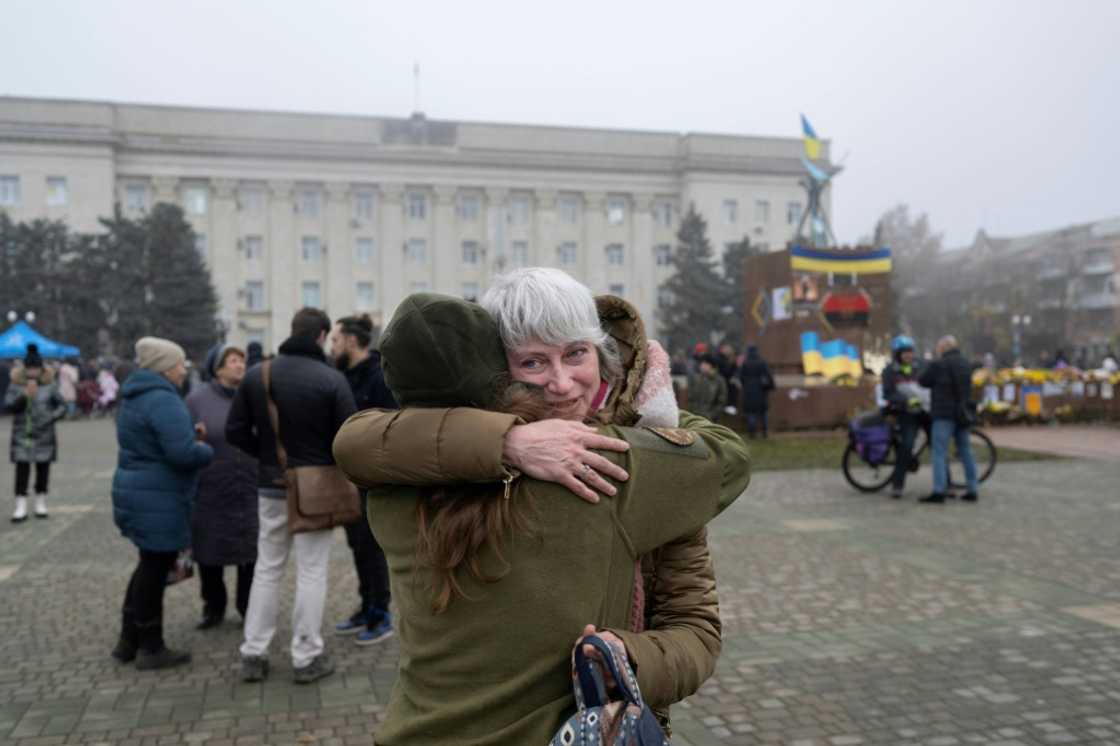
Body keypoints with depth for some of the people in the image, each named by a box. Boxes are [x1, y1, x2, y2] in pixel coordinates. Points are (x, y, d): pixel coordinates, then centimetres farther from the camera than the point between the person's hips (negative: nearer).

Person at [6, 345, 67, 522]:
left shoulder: (50, 385, -2)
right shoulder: (16, 384, -2)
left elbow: (62, 406, 3)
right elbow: (8, 405, -11)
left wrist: (51, 418, -14)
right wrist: (25, 395, -24)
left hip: (44, 436, 1)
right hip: (22, 436, -1)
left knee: (43, 469, 7)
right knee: (21, 471, -3)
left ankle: (41, 504, 20)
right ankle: (21, 508, 1)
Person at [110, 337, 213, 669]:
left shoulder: (135, 396, 13)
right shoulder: (163, 400, -20)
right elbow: (183, 453, -28)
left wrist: (190, 433, 8)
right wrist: (207, 450, -7)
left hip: (135, 490, 10)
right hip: (157, 498, -10)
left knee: (150, 565, 20)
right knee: (155, 568, 1)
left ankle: (129, 640, 27)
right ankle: (150, 648, 12)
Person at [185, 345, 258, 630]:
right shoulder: (198, 399, -3)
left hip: (250, 492, 1)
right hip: (209, 492, -1)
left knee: (250, 552, 6)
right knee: (209, 551, 10)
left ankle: (249, 608, 23)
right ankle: (213, 607, 29)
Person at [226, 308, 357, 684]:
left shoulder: (256, 375, -1)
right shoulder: (332, 379, -14)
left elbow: (235, 431, 2)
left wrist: (266, 455, 13)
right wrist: (333, 464, 6)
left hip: (271, 486, 4)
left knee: (267, 568, 15)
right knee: (311, 571, 5)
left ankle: (253, 653, 19)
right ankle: (307, 656, 11)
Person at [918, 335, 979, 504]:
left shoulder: (938, 365, -11)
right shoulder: (966, 364, 12)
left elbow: (922, 381, -2)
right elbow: (967, 386, 20)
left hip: (944, 414, -7)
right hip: (963, 413, 7)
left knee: (939, 453, -7)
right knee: (965, 451, 12)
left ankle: (938, 491, -13)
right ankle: (972, 490, 14)